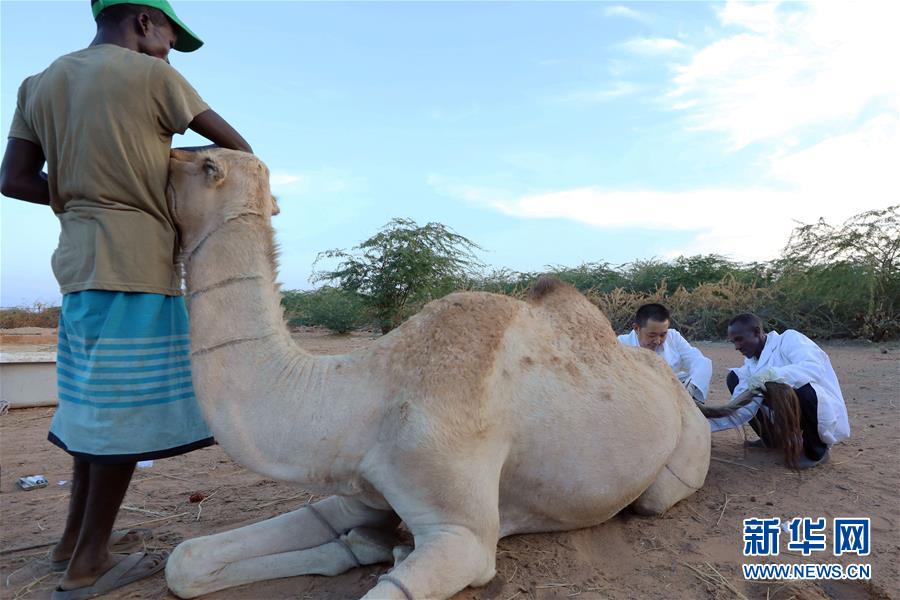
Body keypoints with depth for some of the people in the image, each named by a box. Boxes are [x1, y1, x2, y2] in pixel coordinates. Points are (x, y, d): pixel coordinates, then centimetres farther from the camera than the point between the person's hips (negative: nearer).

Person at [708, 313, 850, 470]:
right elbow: (742, 410, -9)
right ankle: (771, 438, 14)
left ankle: (817, 451, -10)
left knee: (804, 388, -39)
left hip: (823, 411, -6)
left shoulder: (789, 339, -16)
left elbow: (816, 368, -36)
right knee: (734, 378, 0)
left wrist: (770, 373, -45)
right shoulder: (751, 363, 0)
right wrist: (707, 423, -20)